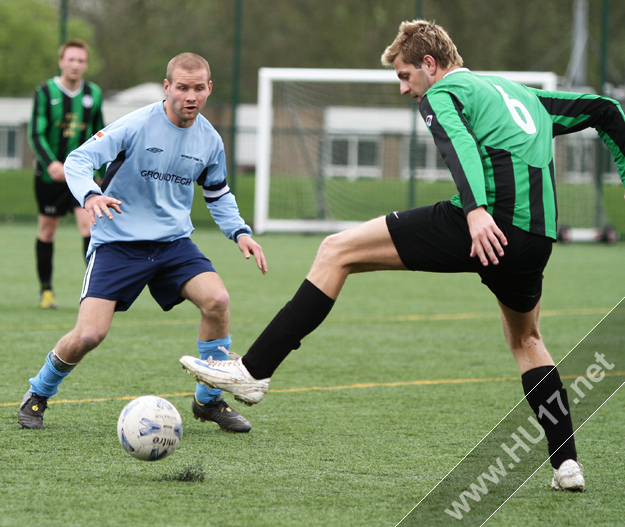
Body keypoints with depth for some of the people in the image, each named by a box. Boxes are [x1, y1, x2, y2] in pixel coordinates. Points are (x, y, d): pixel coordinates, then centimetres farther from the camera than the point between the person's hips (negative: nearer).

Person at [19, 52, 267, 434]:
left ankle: (209, 400, -2)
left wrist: (240, 232, 4)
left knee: (217, 300, -22)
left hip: (174, 241, 4)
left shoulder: (209, 140, 3)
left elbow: (218, 194, 20)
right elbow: (78, 160, -18)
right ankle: (38, 395, 14)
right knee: (90, 334, -16)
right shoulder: (137, 125, -14)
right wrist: (90, 195, -38)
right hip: (117, 242, -4)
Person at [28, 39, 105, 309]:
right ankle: (46, 289, 22)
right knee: (47, 231, 7)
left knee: (89, 223, -16)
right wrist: (50, 163, -30)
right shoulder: (45, 92, -7)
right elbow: (35, 134, -13)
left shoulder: (93, 94, 4)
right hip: (50, 175, -1)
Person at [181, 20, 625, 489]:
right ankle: (567, 464, 24)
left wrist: (476, 209, -28)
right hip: (537, 239, 7)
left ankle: (254, 371, -6)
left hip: (484, 225, -7)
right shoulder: (523, 96, 32)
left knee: (336, 252, 1)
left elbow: (461, 143, -12)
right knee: (526, 339, 33)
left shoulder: (442, 94, 9)